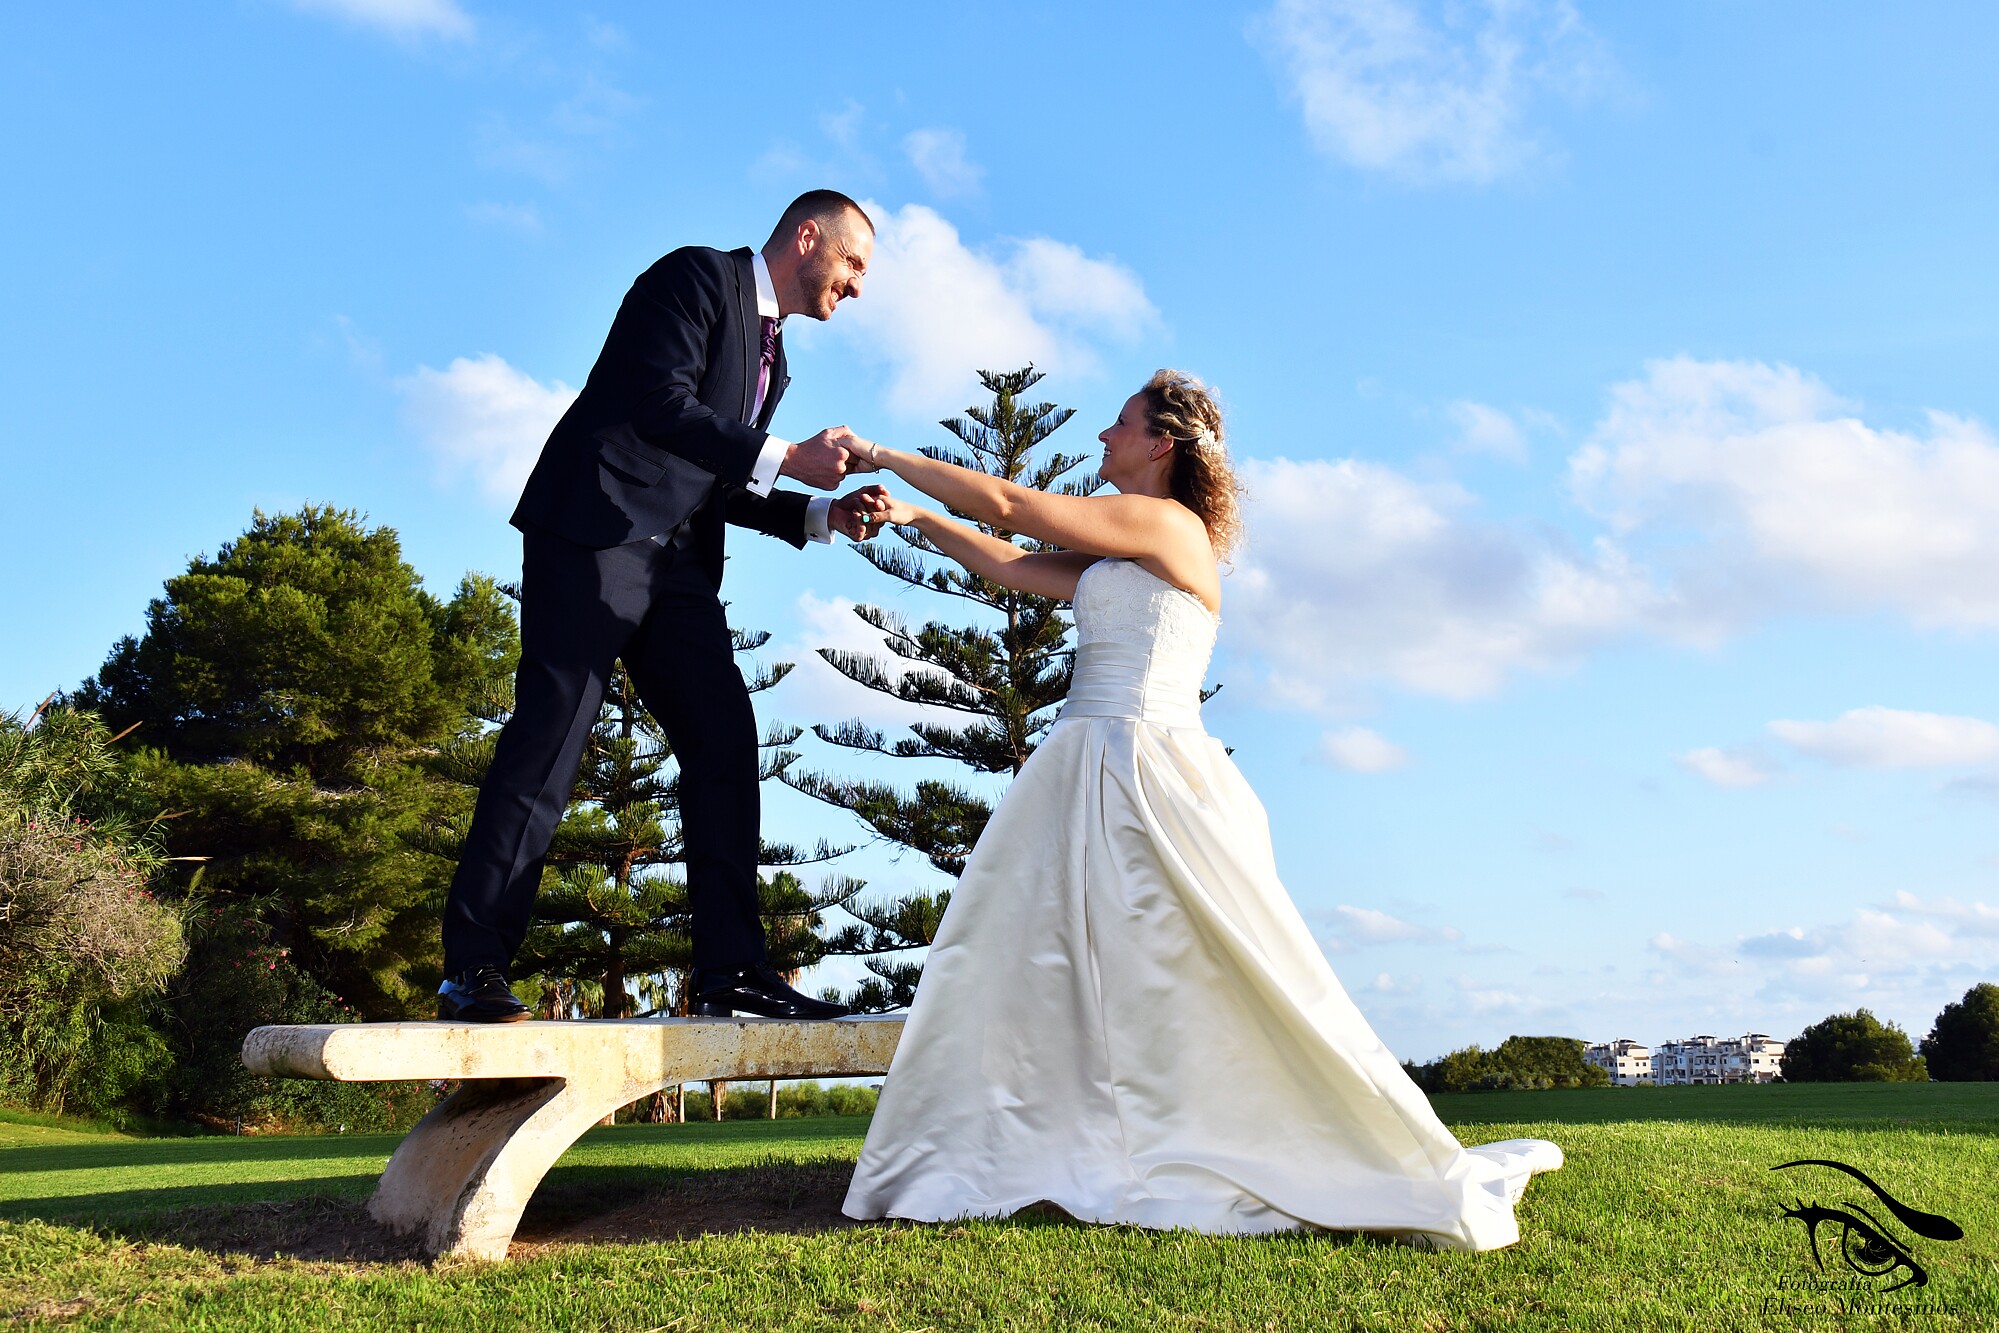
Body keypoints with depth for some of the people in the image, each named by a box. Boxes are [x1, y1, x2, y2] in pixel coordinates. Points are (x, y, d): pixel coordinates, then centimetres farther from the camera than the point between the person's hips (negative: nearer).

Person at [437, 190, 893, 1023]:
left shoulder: (771, 353, 24)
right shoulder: (699, 276, -1)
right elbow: (660, 404, -16)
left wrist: (821, 514, 9)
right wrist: (787, 457, -15)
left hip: (678, 568, 9)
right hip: (599, 531, -9)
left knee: (726, 742, -1)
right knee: (550, 736, -11)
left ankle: (730, 968, -1)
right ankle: (472, 968, -7)